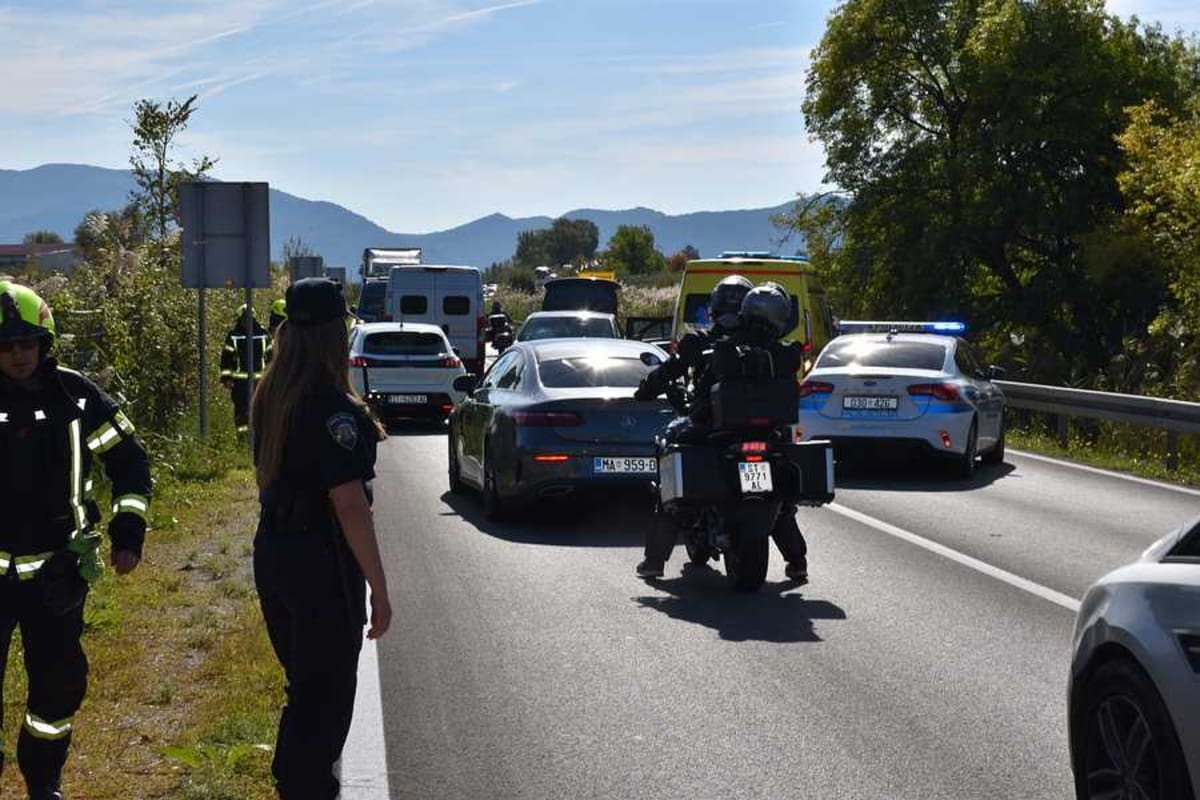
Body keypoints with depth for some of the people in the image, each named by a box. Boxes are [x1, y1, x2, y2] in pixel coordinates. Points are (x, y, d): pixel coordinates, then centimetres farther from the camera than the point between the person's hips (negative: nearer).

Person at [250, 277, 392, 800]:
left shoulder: (270, 398, 6)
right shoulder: (333, 408, -19)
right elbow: (349, 506, -21)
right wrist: (378, 589, -16)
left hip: (271, 555, 8)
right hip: (321, 563, -8)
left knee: (303, 687, 21)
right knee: (324, 698, 3)